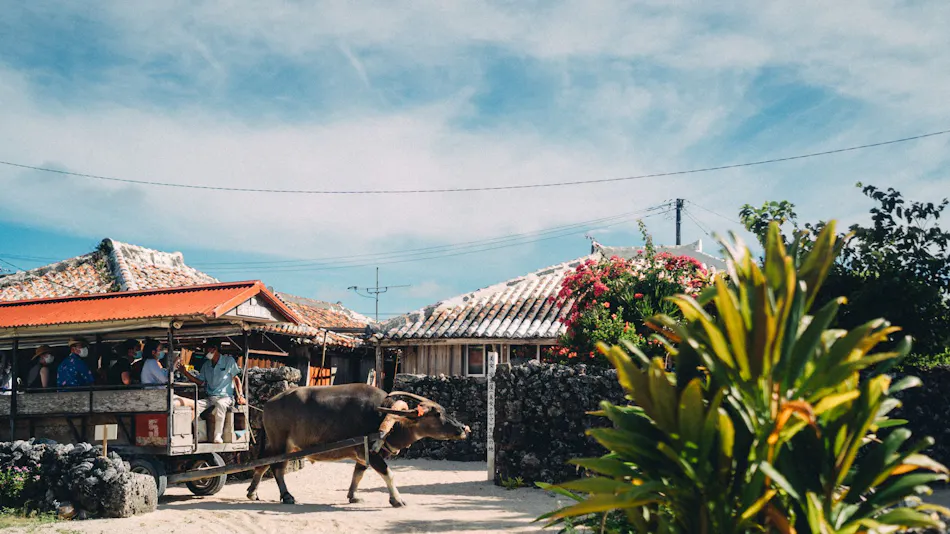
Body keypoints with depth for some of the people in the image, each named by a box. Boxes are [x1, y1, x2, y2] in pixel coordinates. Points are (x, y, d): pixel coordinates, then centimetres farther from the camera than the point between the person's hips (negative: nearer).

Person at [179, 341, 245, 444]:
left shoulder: (228, 361, 3)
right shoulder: (206, 365, 18)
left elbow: (236, 378, 4)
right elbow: (200, 382, 16)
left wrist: (240, 395, -9)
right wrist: (185, 373, 5)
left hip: (225, 397, -5)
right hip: (210, 398, 5)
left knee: (220, 404, -41)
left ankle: (218, 436, -36)